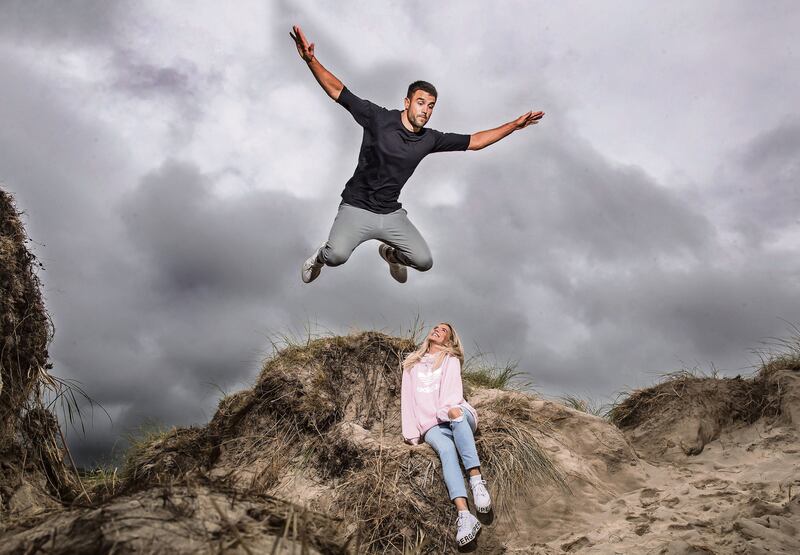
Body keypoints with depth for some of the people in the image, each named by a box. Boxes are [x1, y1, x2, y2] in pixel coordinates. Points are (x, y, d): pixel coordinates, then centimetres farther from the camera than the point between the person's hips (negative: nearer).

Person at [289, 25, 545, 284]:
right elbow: (338, 91, -14)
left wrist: (514, 125, 5)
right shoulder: (379, 118, -12)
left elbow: (475, 141, 8)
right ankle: (321, 255, 10)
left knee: (424, 262, -1)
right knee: (337, 256, -30)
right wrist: (311, 60, -28)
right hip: (357, 208, -5)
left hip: (392, 214, 5)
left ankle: (390, 252, 34)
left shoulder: (429, 139, 0)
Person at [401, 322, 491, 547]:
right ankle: (464, 515, -50)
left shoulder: (451, 360, 18)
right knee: (446, 450, -33)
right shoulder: (412, 365, 24)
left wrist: (449, 410, -23)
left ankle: (476, 480, -47)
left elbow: (453, 388, -1)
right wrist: (411, 434, 2)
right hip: (432, 425, 1)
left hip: (458, 416, 0)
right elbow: (407, 400, 15)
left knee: (457, 415, -38)